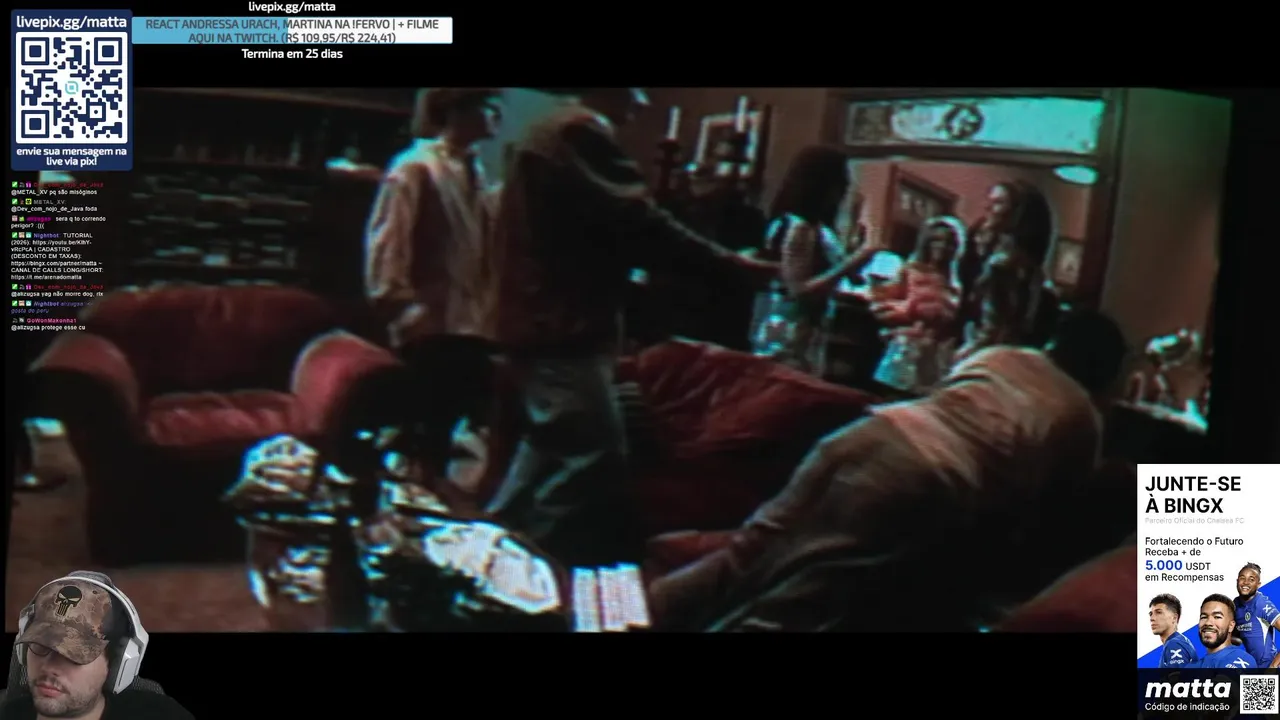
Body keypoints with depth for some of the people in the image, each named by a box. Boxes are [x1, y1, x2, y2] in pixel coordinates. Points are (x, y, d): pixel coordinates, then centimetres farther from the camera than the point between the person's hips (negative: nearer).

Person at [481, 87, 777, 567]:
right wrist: (735, 264, -15)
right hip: (564, 328, -11)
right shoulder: (582, 136, -15)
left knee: (554, 446, 20)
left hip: (545, 319, 11)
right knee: (592, 457, -9)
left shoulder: (552, 134, 19)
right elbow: (639, 226, -20)